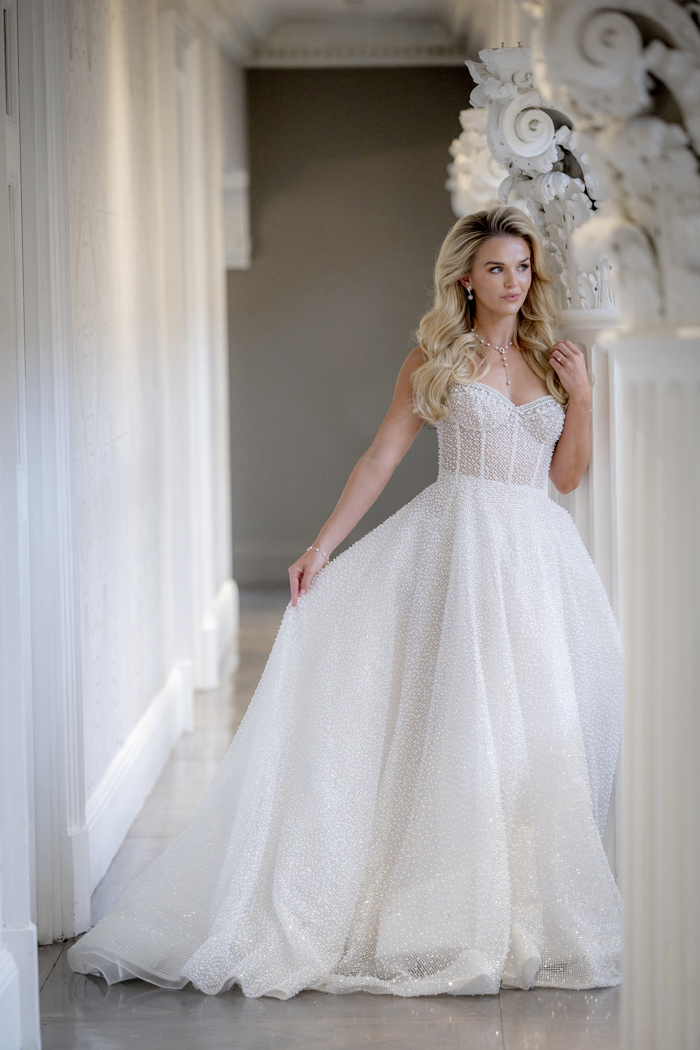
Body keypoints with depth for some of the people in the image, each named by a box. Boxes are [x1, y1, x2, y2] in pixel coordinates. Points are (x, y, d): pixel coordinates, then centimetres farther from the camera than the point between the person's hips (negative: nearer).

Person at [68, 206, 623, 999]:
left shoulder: (554, 358, 12)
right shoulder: (435, 358, 4)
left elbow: (567, 476, 12)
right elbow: (381, 457, 2)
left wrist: (581, 398, -2)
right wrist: (323, 544, -4)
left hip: (537, 551, 3)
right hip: (457, 545, -3)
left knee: (537, 719, -1)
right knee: (456, 713, -7)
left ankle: (526, 904, 9)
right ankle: (454, 904, 0)